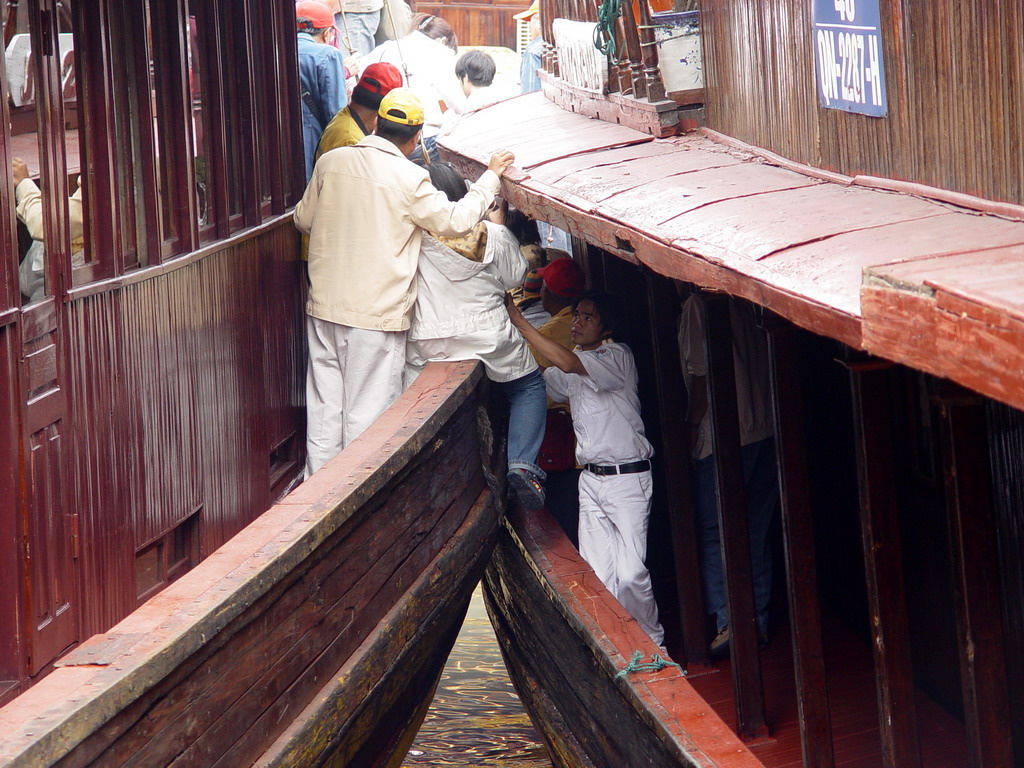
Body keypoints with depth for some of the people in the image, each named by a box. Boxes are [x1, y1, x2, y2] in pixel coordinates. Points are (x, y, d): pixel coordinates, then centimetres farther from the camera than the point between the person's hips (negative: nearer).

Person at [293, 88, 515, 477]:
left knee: (324, 405, 13)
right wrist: (490, 177, 7)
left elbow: (303, 219, 12)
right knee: (366, 413, 4)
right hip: (377, 314, -4)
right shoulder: (410, 179, -13)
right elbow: (456, 221, -4)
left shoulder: (330, 162, 0)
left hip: (323, 306, 5)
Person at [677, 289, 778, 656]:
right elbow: (765, 362, 12)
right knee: (757, 531, 13)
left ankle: (728, 621, -6)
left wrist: (691, 427, -5)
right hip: (765, 430, 7)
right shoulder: (746, 303, 10)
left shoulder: (697, 305, -10)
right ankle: (759, 621, 17)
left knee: (713, 533, 1)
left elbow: (701, 374, -14)